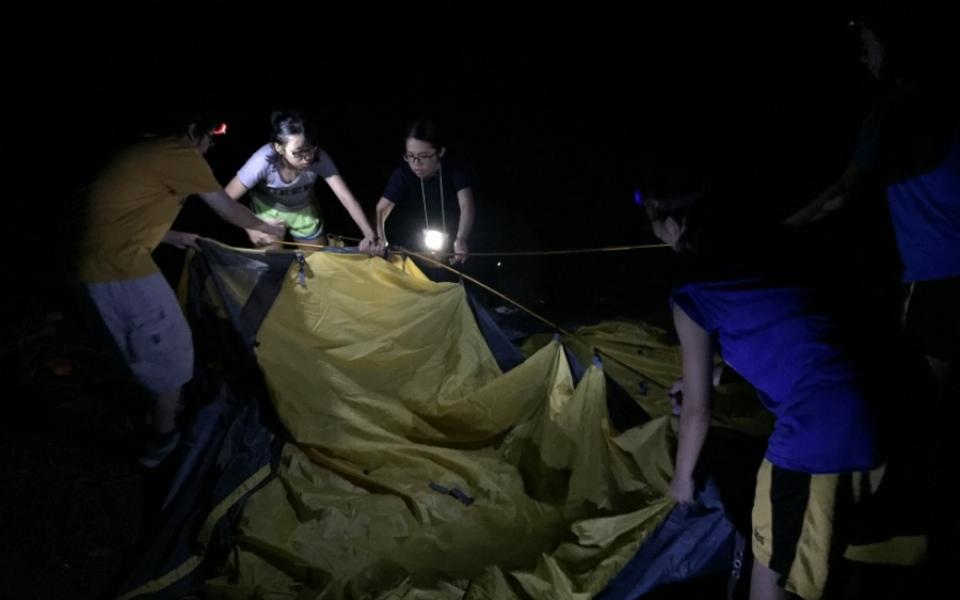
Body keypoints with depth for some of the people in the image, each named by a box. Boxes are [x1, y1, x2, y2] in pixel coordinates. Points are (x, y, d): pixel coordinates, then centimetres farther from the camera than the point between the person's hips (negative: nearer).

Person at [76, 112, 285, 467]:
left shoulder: (148, 153, 18)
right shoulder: (182, 156, -10)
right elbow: (227, 209, -1)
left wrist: (174, 237, 34)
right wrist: (266, 229, 16)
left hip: (97, 265, 10)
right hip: (123, 269, -10)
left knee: (151, 346, 26)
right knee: (170, 350, 6)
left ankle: (169, 408, 43)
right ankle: (163, 442, 17)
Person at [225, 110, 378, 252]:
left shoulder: (318, 158, -34)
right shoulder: (264, 161, -37)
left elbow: (346, 197, -37)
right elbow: (226, 200, -27)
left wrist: (369, 234, -48)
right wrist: (250, 228, -32)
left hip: (304, 210, 2)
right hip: (268, 210, -2)